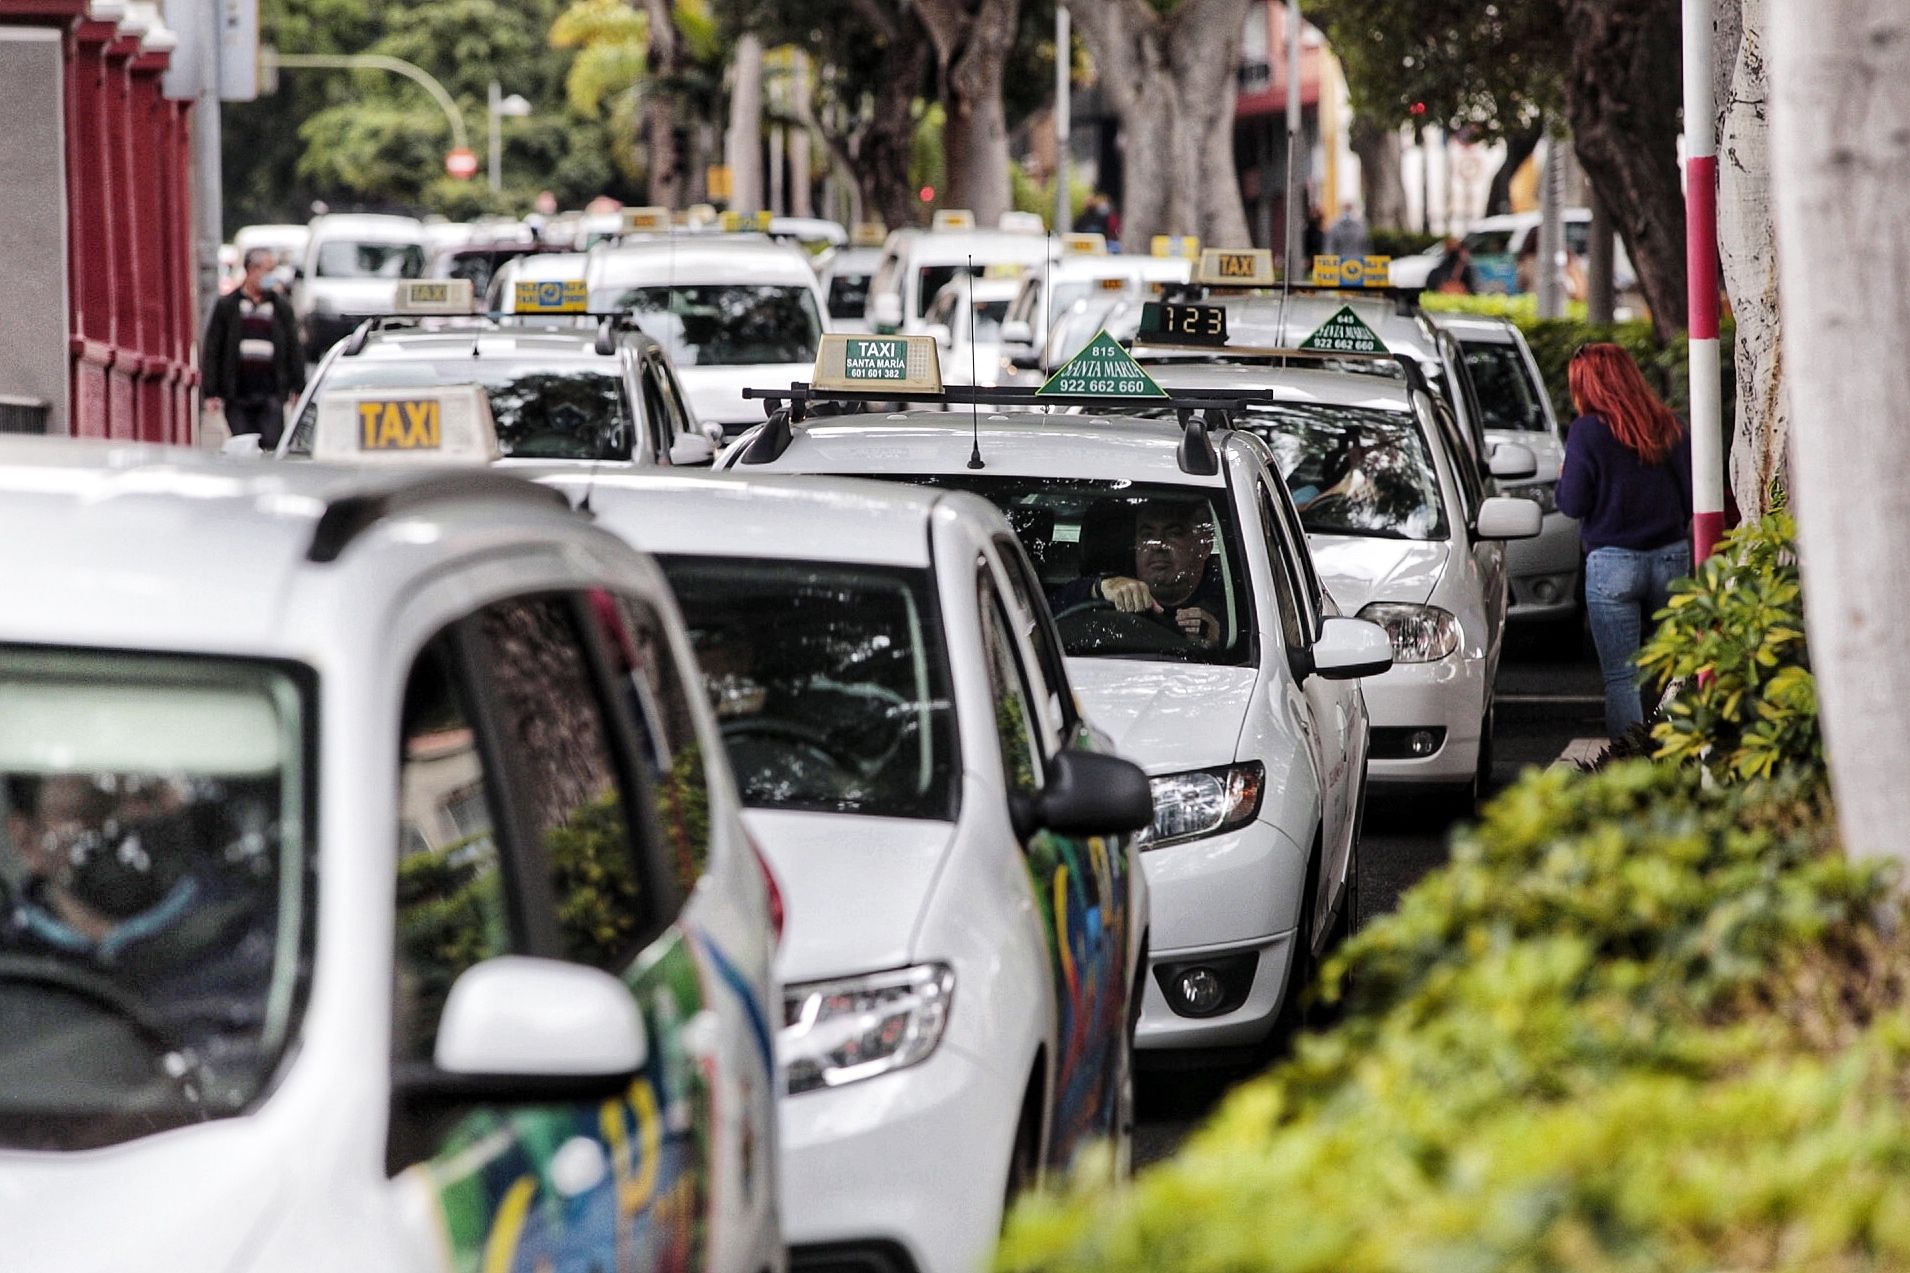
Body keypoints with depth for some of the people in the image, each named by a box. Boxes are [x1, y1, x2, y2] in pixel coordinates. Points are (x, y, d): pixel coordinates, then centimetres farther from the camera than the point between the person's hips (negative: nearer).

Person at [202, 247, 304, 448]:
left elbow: (294, 349, 13)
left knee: (273, 447, -10)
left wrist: (297, 387, 5)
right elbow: (211, 351, 5)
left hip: (271, 393, 1)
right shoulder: (226, 305, 5)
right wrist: (211, 392, -2)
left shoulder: (281, 306, 11)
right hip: (237, 396, -1)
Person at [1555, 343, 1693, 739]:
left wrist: (1563, 479, 15)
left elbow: (1573, 505, -6)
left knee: (1621, 677, -2)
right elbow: (1690, 496, 11)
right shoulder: (1670, 428, 7)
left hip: (1613, 562, -4)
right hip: (1671, 558, 4)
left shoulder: (1588, 432, -8)